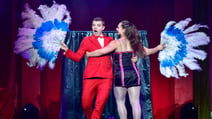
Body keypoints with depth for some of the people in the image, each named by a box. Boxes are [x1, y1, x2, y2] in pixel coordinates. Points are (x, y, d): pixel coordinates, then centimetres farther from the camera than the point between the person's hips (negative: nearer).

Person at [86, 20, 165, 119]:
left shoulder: (116, 43, -6)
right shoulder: (133, 42, 9)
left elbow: (102, 51, -14)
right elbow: (147, 52, 14)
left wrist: (88, 54, 0)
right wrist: (158, 48, 30)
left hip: (121, 75, -4)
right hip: (134, 74, 4)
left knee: (120, 102, 8)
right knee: (135, 102, 3)